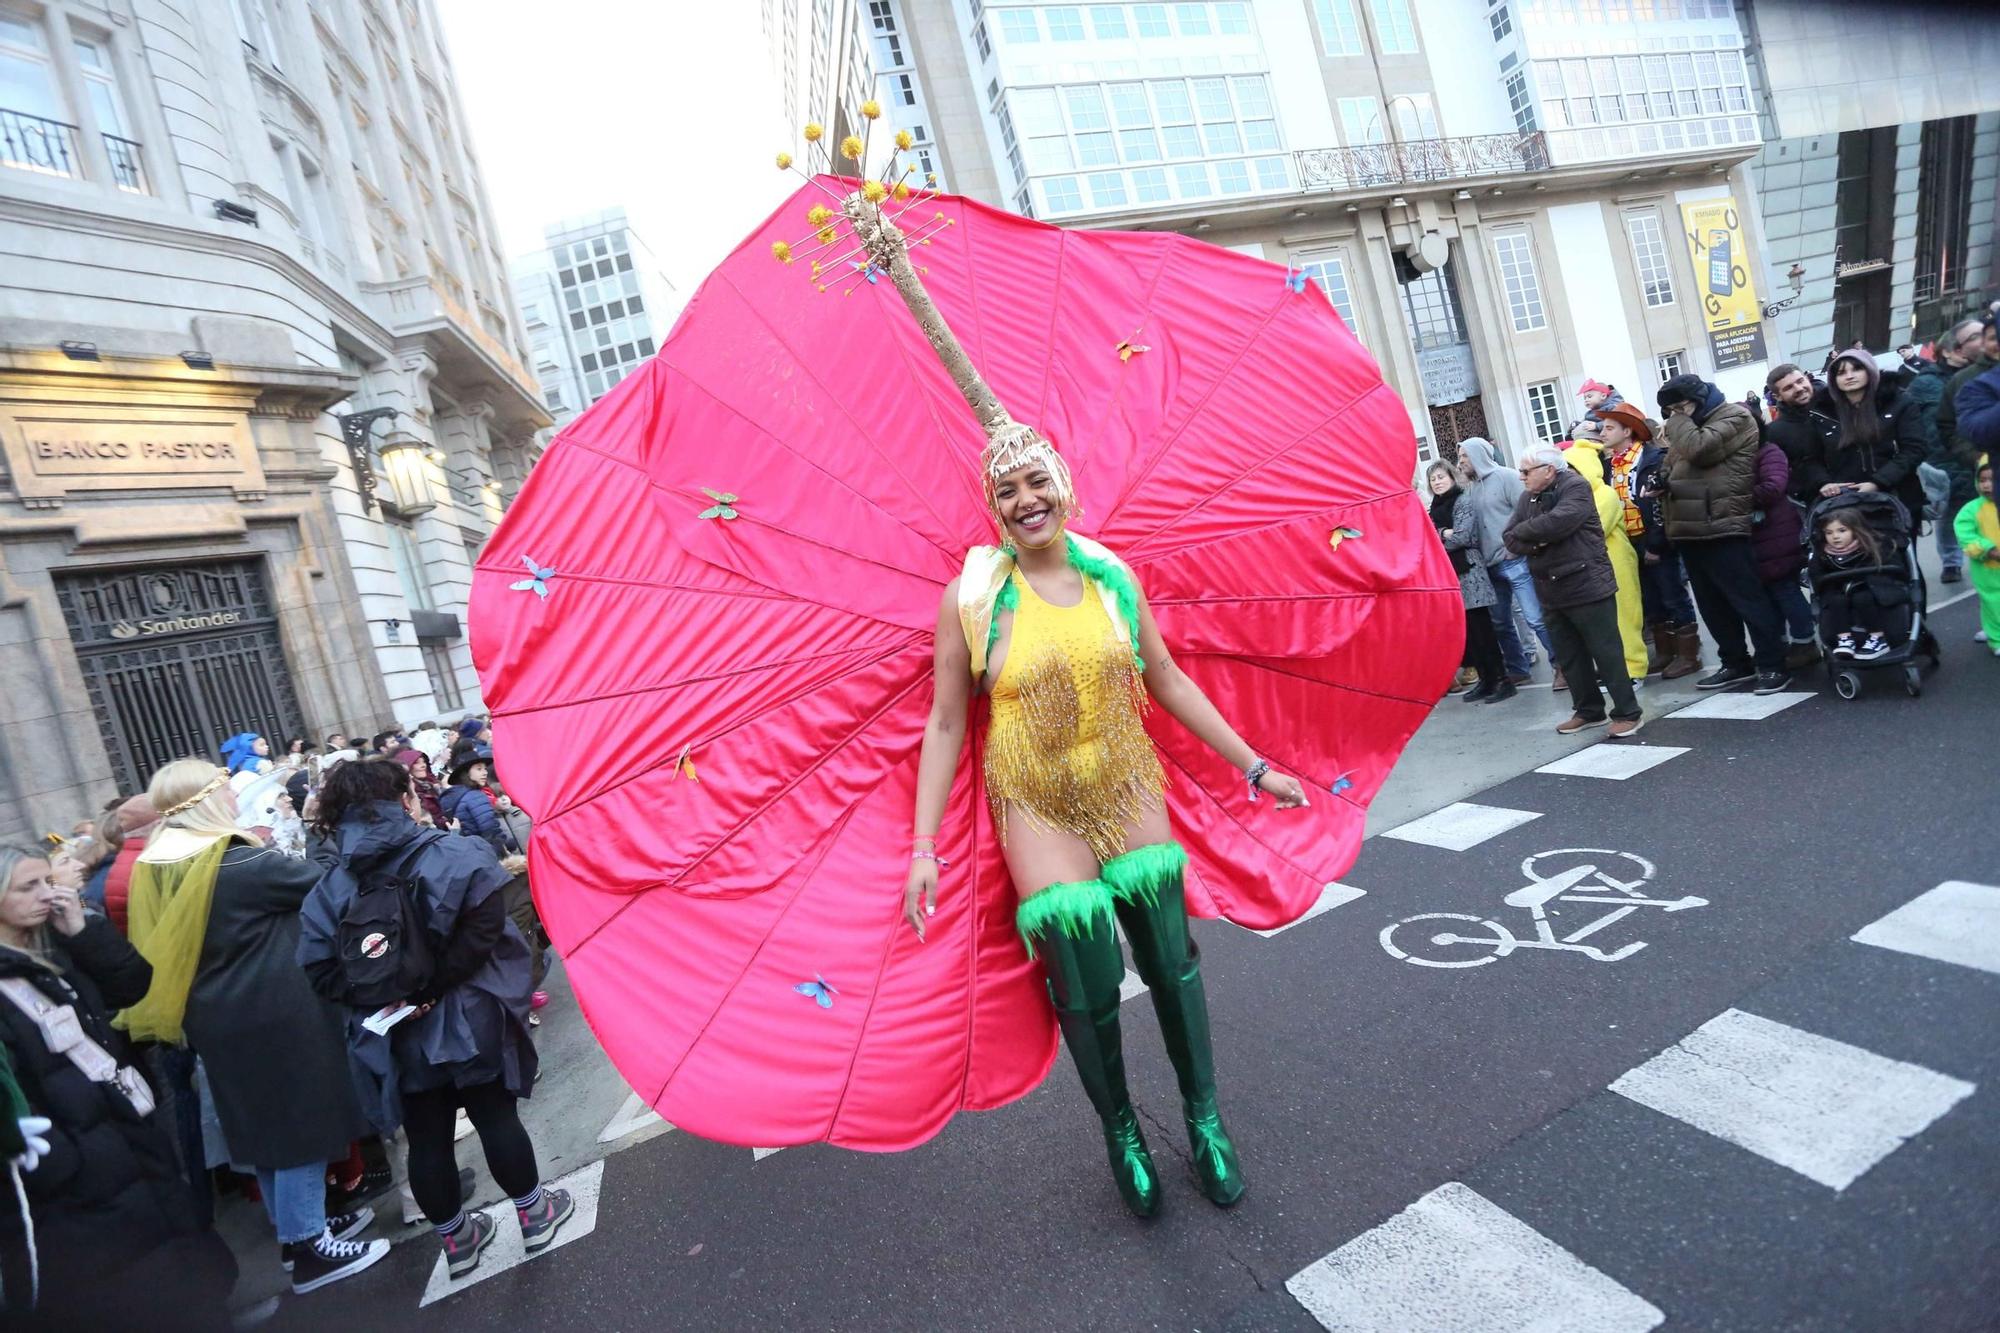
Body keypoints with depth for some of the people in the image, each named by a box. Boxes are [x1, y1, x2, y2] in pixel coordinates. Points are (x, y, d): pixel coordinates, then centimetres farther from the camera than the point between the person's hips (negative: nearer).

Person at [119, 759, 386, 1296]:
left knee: (265, 1122, 20)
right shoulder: (241, 863, -22)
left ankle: (294, 1227, 35)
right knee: (301, 1122, 4)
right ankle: (309, 1248, 14)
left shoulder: (153, 869, 2)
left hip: (218, 1021, 8)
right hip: (272, 1015, -8)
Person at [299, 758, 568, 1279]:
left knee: (426, 1139, 15)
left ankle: (455, 1239, 32)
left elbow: (319, 966, -6)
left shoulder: (330, 884, 0)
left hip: (398, 1036, 4)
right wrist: (433, 985, -17)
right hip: (470, 1020, -3)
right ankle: (534, 1215, 26)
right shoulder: (455, 855, -12)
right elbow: (483, 928, -23)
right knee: (497, 1118, 11)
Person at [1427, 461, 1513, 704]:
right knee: (1465, 632, 7)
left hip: (1467, 572, -7)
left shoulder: (1463, 501, -4)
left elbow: (1462, 537, -15)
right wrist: (1443, 534, -10)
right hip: (1446, 575, 7)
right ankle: (1486, 679, 15)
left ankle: (1501, 680, -1)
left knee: (1480, 629, -7)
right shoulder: (1435, 507, 17)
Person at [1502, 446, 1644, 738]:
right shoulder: (1527, 498, 12)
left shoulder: (1574, 487, -10)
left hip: (1587, 585, -7)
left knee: (1606, 651, -2)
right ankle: (1589, 710, 25)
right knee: (1568, 656, 13)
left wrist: (1524, 531, -9)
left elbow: (1558, 522, -26)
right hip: (1551, 591, 8)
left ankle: (1628, 713, 6)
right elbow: (1510, 538, 4)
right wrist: (1535, 542, -16)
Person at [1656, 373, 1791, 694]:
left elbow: (1698, 449, -19)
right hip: (1690, 530, 9)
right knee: (1712, 604, 12)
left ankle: (1773, 665, 0)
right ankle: (1736, 663, 22)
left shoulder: (1734, 417, -4)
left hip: (1721, 529, -9)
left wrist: (1678, 422, -4)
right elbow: (1674, 468, 26)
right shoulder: (1688, 428, 22)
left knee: (1747, 598, -6)